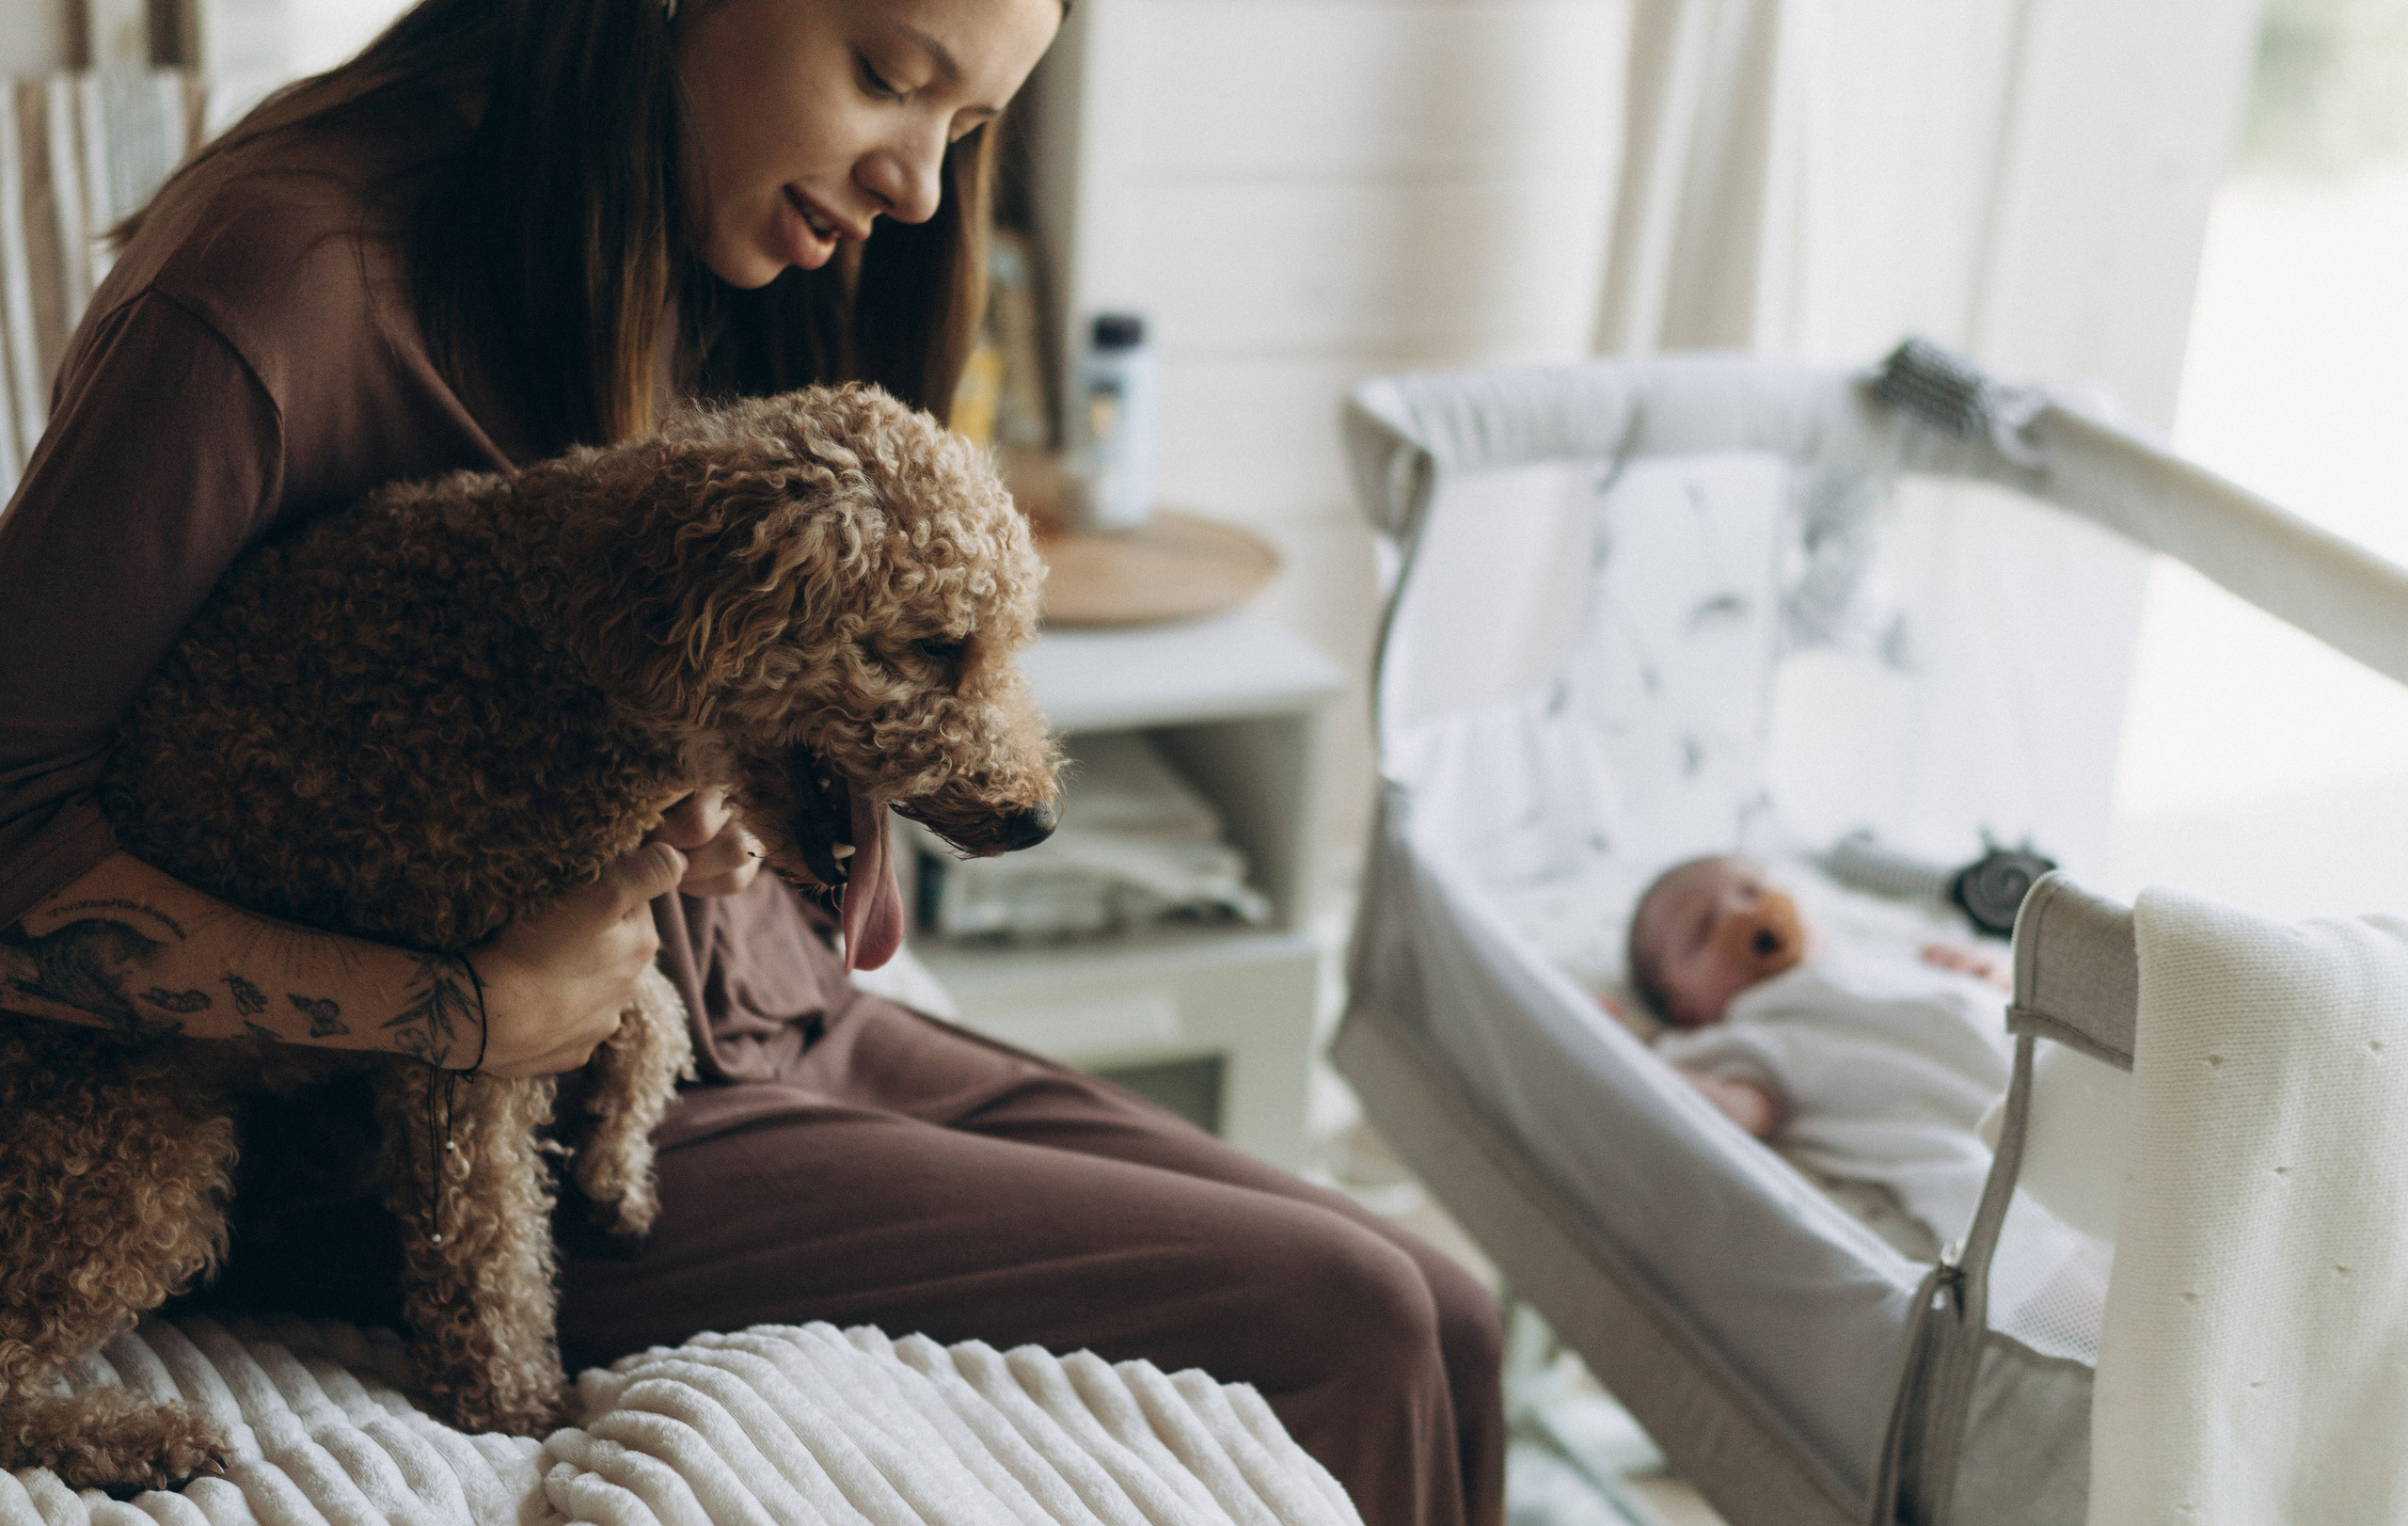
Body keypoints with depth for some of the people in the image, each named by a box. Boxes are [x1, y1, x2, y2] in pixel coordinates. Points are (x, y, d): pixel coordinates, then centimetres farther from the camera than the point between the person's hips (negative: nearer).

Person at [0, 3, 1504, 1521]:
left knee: (1438, 1332, -2)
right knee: (1331, 1326, -15)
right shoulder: (289, 282, -20)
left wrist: (713, 801, -8)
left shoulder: (708, 280, 6)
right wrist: (466, 1013, -24)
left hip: (771, 1012, 8)